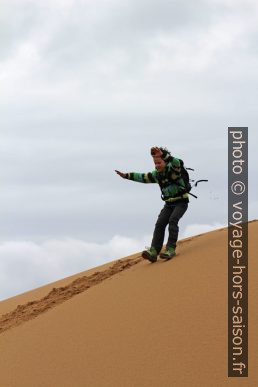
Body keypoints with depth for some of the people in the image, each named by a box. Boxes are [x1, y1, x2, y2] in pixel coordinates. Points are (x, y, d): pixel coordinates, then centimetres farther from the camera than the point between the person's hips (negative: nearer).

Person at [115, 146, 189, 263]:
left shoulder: (172, 169, -13)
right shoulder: (157, 174, 7)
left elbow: (176, 162, -37)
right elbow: (143, 177, 19)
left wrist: (162, 154, -49)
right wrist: (126, 175, 16)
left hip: (181, 202, -6)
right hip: (169, 203, 6)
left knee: (172, 220, -28)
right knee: (160, 224, -11)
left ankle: (171, 249, -31)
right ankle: (153, 251, -22)